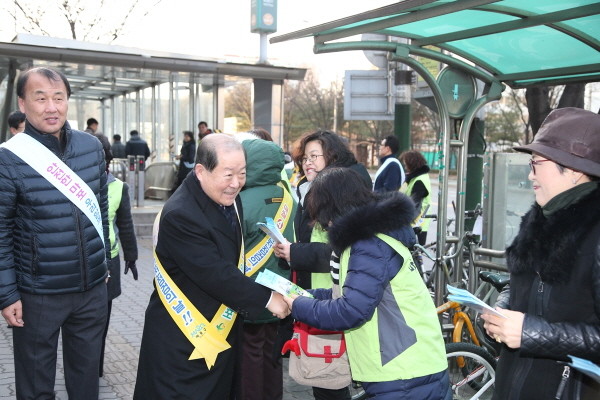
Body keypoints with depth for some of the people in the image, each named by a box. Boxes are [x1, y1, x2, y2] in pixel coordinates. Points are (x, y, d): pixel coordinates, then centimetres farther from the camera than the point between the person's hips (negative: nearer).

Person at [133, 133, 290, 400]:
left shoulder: (229, 200, 3)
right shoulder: (180, 216, -25)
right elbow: (216, 276, -27)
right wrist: (266, 298, -19)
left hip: (222, 332, 8)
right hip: (183, 342, -8)